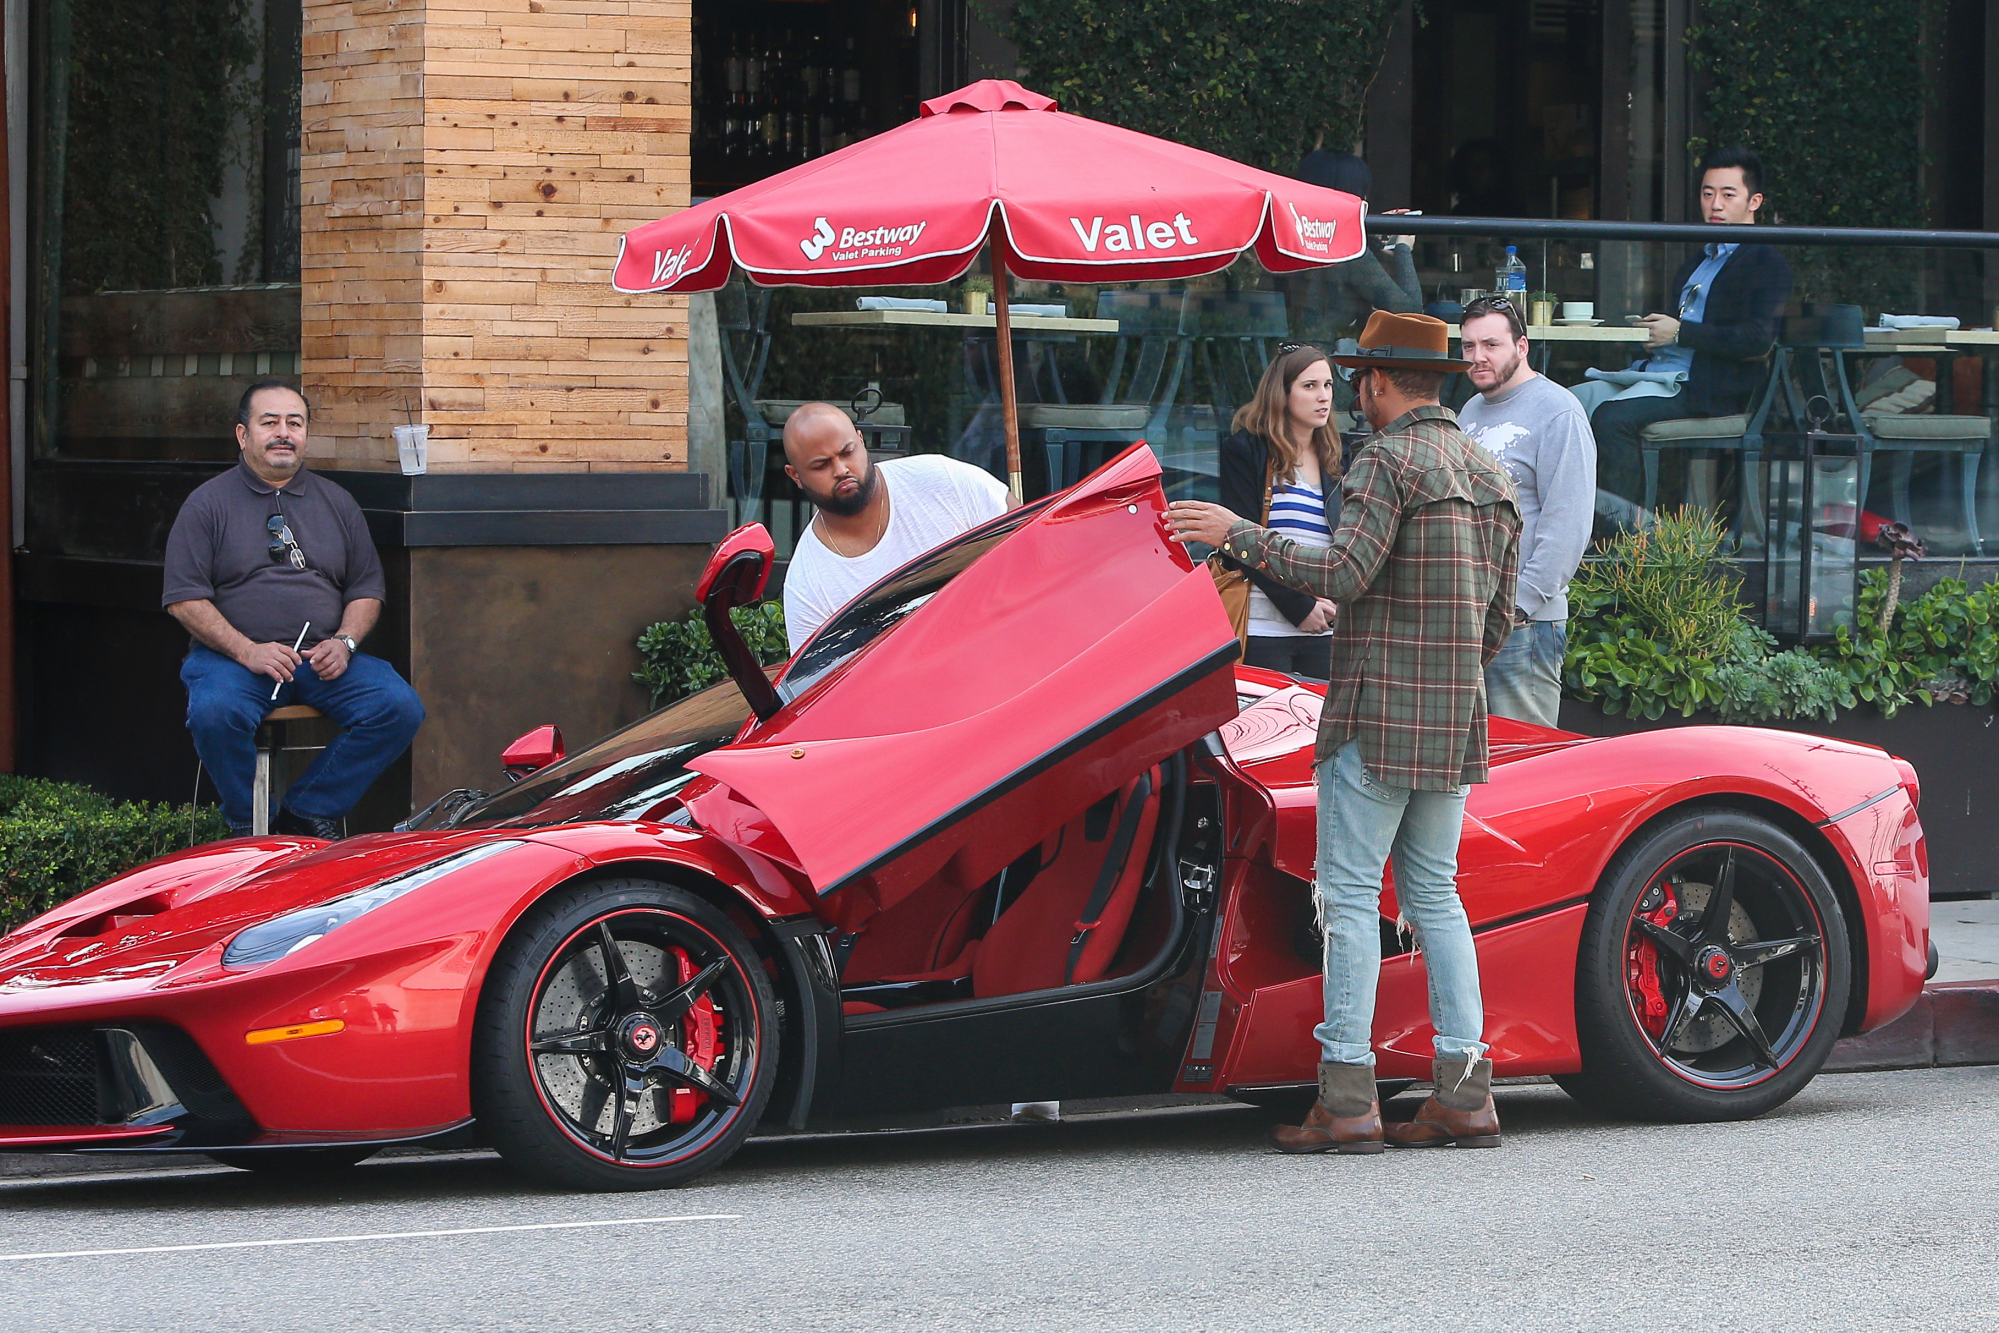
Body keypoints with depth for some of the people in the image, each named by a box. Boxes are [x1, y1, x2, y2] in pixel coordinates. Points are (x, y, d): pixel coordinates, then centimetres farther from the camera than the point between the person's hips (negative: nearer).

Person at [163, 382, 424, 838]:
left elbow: (367, 589, 16)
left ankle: (308, 813, -11)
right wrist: (247, 651, -16)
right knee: (214, 712, -36)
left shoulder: (336, 502, 17)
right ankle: (249, 825, -12)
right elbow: (185, 600, -3)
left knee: (400, 709, -22)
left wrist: (343, 642, -5)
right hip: (233, 657, -3)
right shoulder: (209, 503, 5)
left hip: (323, 658, 3)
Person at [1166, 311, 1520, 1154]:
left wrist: (1237, 535, -15)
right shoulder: (1489, 476, 14)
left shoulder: (1386, 462, -11)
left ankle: (1347, 1098, -8)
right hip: (1456, 721, 8)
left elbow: (1344, 574, -22)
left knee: (1351, 895, -5)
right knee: (1433, 895, 12)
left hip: (1375, 716, -8)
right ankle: (1464, 1094, 7)